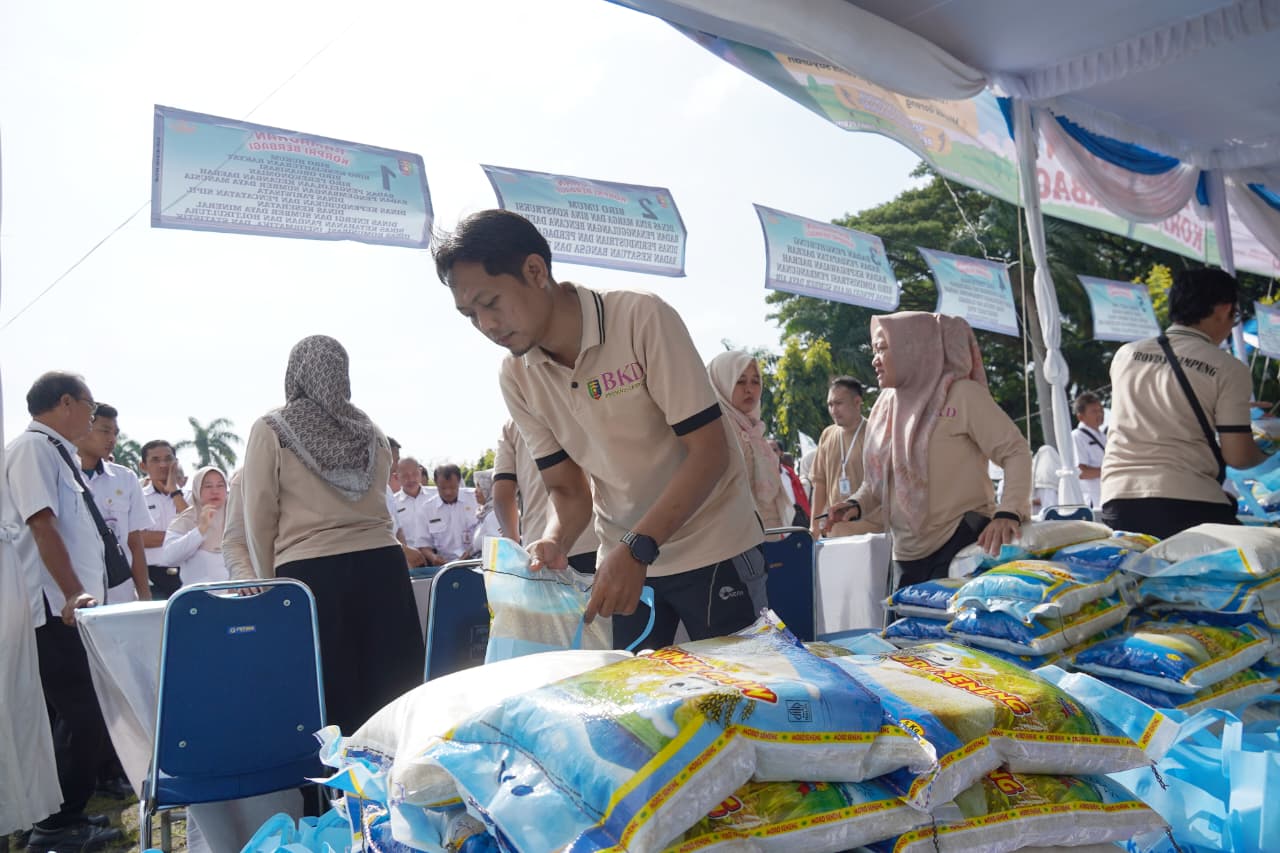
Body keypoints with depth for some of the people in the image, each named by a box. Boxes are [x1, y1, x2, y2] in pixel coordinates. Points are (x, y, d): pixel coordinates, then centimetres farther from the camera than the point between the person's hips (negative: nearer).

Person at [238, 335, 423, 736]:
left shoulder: (271, 430, 0)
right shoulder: (371, 432, 11)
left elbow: (259, 515, 1)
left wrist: (269, 579, 12)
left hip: (310, 572, -3)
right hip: (381, 564, 3)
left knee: (330, 698, 3)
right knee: (394, 692, 7)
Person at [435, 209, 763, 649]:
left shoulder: (642, 317, -20)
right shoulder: (516, 377, -4)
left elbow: (709, 452, -21)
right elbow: (566, 488, 2)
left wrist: (637, 548, -29)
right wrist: (554, 542, -20)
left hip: (711, 547, -4)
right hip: (626, 558, 4)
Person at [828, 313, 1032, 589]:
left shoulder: (962, 394, -8)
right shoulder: (888, 406, 11)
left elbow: (1015, 451, -11)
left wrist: (1008, 513, -27)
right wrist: (857, 504, 1)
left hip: (961, 545, -6)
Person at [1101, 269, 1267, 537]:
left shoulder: (1125, 355, 12)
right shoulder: (1228, 369, -2)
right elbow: (1238, 456, -3)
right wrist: (1265, 453, 20)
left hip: (1117, 500, 5)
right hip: (1187, 505, -4)